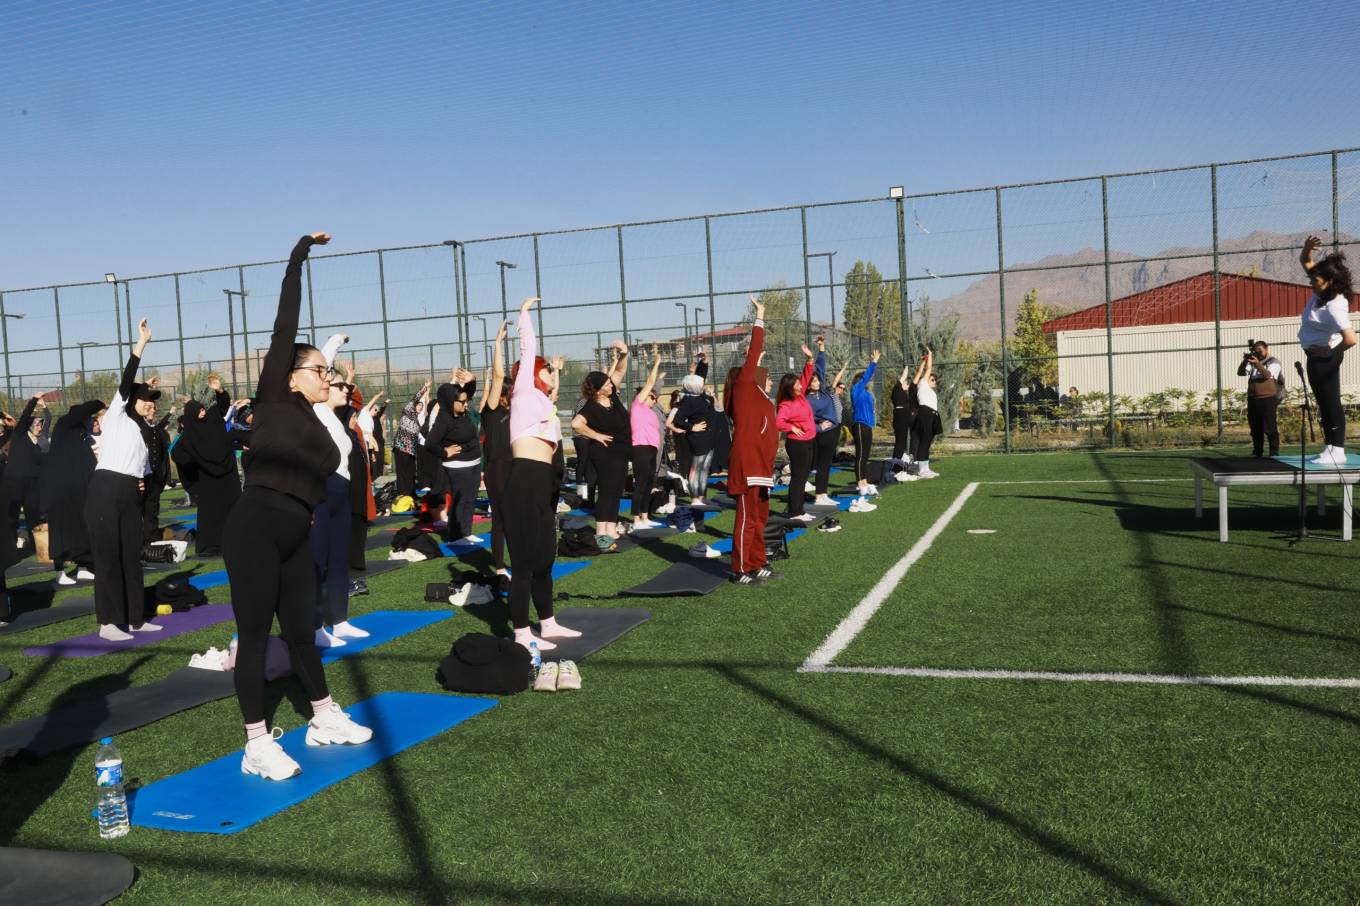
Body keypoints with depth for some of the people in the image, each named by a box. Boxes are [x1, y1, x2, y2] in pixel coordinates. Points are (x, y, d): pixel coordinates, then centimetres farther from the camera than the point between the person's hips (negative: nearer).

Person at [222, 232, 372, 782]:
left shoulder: (315, 427, 19)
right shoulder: (275, 401, 1)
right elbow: (283, 329, -3)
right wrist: (298, 259, 0)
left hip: (295, 538, 7)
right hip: (254, 529, -7)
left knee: (301, 630, 18)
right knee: (255, 635, -1)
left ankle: (325, 721, 32)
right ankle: (257, 747, 7)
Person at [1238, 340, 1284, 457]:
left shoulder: (1274, 362, 1)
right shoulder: (1252, 362, 17)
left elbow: (1268, 375, -17)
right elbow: (1240, 373, 6)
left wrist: (1258, 364, -29)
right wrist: (1245, 361, -10)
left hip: (1268, 399, -6)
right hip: (1252, 399, 6)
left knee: (1269, 427, -8)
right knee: (1255, 427, 9)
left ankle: (1274, 452, -5)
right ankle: (1257, 451, 16)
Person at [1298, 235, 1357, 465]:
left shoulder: (1334, 307, -27)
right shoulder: (1322, 290, 0)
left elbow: (1350, 339, -36)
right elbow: (1306, 263, 13)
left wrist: (1330, 351, -19)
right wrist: (1307, 249, -8)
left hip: (1324, 358, -10)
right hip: (1316, 357, 10)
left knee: (1331, 402, -4)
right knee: (1324, 403, 14)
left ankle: (1337, 451, 1)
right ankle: (1330, 447, 22)